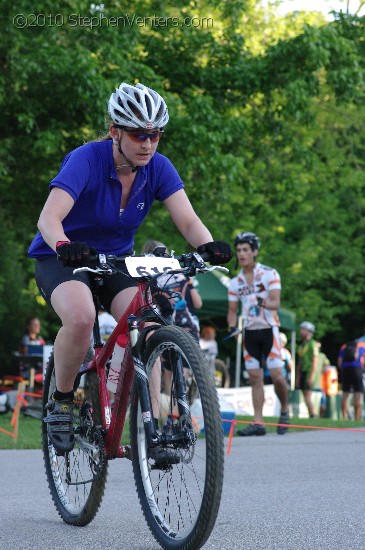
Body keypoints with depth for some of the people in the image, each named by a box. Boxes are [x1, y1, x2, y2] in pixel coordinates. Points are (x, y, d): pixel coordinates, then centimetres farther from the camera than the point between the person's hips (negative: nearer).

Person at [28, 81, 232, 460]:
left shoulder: (158, 168, -10)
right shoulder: (87, 159, -24)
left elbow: (187, 219, -18)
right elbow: (48, 218, -35)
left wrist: (207, 246, -41)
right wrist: (63, 245, -58)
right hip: (62, 260, -4)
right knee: (81, 318, -34)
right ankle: (61, 402, -10)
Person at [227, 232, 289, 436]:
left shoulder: (269, 274, -5)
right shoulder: (235, 282, 8)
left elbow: (276, 303, -15)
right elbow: (232, 310, 13)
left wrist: (265, 303, -36)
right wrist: (232, 327, -7)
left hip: (269, 329, -4)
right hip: (249, 333, 4)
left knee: (277, 375, -10)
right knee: (255, 377, 0)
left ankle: (285, 410, 15)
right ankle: (258, 423, 0)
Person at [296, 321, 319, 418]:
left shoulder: (312, 344, -7)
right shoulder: (301, 345, 19)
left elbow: (315, 361, -13)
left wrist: (311, 376, -19)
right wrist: (297, 377, 16)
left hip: (309, 373, -8)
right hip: (302, 372, 8)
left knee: (307, 397, -12)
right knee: (306, 397, 5)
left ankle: (313, 415, -10)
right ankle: (311, 415, 6)